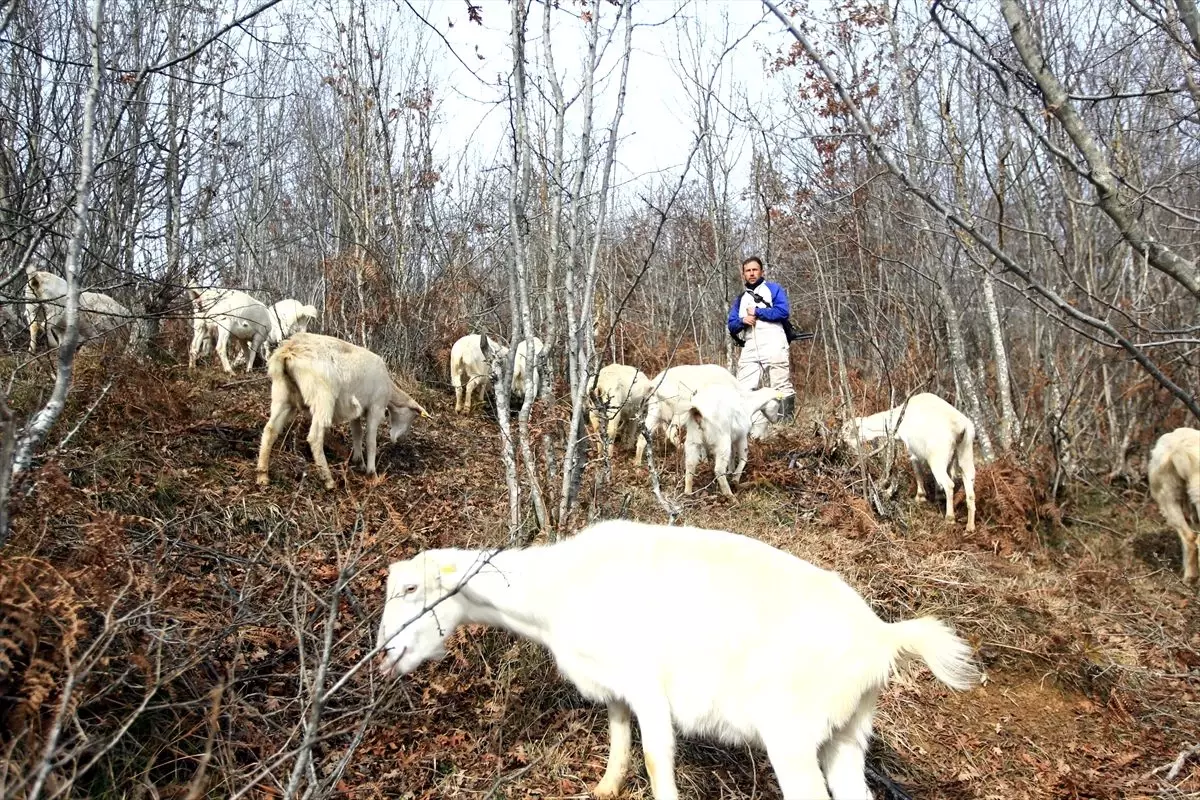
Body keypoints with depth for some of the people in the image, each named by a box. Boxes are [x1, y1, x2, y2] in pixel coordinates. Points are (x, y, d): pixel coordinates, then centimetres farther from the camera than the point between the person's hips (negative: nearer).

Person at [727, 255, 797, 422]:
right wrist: (742, 321, -5)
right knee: (743, 390, -3)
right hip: (750, 350, 5)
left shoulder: (774, 289, 10)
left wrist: (757, 312, -2)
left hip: (774, 348, -4)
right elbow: (731, 326, 17)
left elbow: (783, 311, -6)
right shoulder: (740, 299, 24)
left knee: (782, 388, -6)